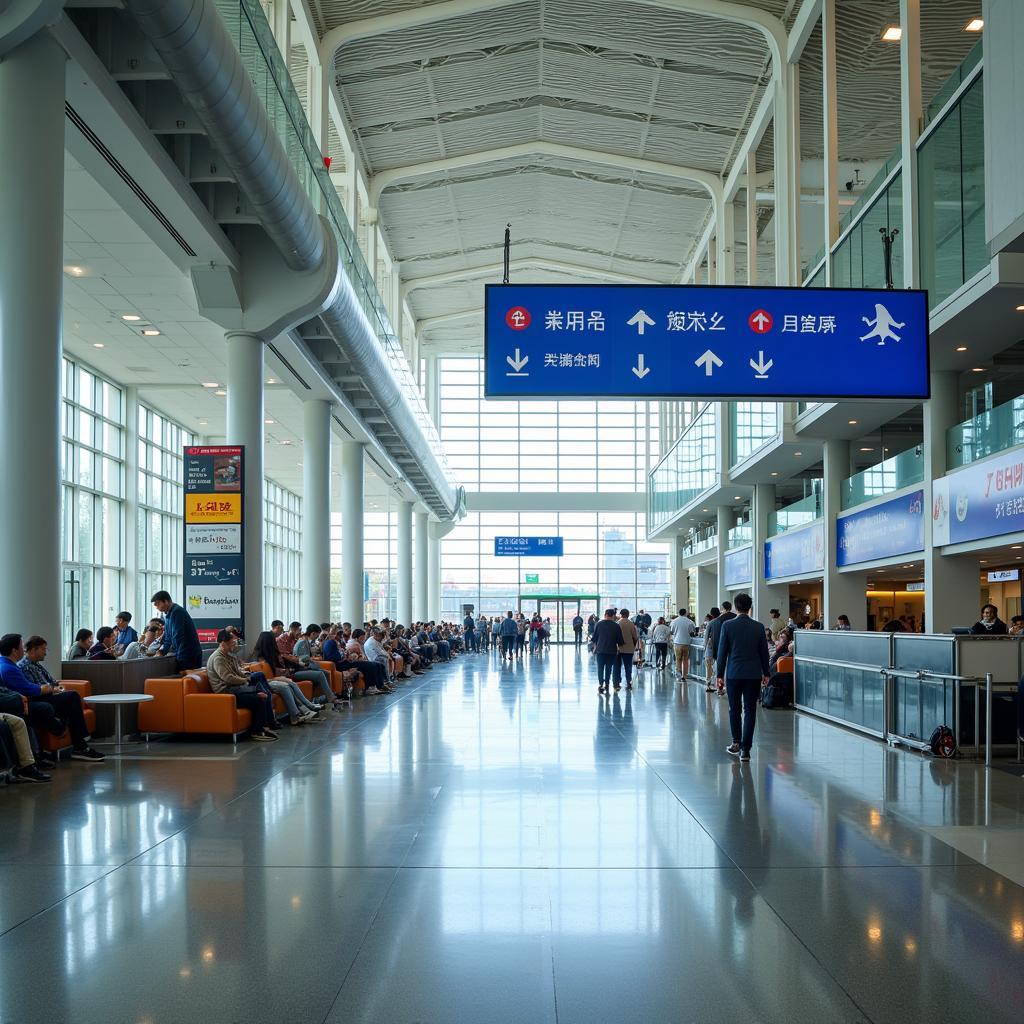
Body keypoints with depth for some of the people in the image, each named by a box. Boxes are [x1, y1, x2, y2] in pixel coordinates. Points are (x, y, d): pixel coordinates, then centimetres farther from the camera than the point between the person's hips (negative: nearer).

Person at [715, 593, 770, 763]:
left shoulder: (727, 625, -6)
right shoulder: (758, 627, -2)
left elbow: (722, 652, -3)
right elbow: (764, 652, 5)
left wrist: (720, 675, 5)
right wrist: (765, 673, 16)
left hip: (733, 674, 0)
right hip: (753, 674, 1)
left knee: (734, 710, 16)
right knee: (750, 711, 2)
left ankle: (736, 743, 20)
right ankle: (745, 749, -1)